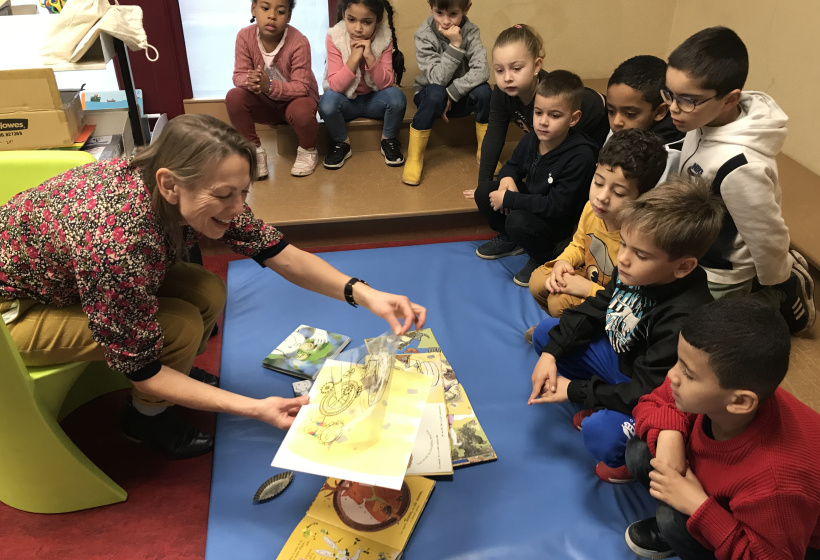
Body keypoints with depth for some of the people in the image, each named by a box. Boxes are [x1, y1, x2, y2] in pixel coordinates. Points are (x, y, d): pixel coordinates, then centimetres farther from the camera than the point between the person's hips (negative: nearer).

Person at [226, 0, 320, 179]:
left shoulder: (299, 42, -25)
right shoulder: (245, 36, -15)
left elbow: (301, 87, -27)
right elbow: (239, 75, -13)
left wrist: (269, 86, -44)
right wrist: (250, 81, -39)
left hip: (295, 98, -3)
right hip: (265, 102, 3)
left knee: (302, 112, -37)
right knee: (234, 97, -24)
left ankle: (308, 151, -2)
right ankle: (255, 151, -7)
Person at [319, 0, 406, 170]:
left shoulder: (384, 38, -12)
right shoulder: (335, 38, -17)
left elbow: (385, 84, -17)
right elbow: (335, 86, -22)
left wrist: (370, 57, -30)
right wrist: (353, 58, -32)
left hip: (373, 100, 1)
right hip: (346, 101, -1)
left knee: (397, 97, -29)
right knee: (327, 100, -33)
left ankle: (389, 140, -2)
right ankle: (342, 143, -5)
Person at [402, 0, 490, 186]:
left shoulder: (471, 32, -14)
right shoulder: (424, 35, -19)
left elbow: (481, 71, -27)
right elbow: (438, 79, -27)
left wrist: (452, 93, -32)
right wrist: (455, 45, -34)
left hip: (461, 96, 2)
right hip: (431, 95, -2)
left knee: (483, 90, -30)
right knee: (436, 93, -37)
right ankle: (414, 156, -21)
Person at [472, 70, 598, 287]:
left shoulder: (580, 156, -30)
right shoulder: (530, 140, -9)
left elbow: (556, 206, -31)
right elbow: (513, 165, 12)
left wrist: (508, 199, -28)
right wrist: (507, 178, -15)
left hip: (561, 222, -7)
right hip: (531, 202, 7)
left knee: (518, 221, -34)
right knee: (484, 192, -6)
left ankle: (546, 256, -2)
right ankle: (511, 241, 16)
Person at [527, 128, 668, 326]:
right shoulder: (591, 208, -14)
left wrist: (588, 289, -27)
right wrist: (563, 262, -11)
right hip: (587, 278, 7)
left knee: (560, 302, -26)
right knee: (538, 281, -5)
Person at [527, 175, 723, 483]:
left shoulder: (685, 318, -37)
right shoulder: (634, 271, -15)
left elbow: (647, 391, -32)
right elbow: (596, 309, 2)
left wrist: (573, 390, -24)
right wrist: (551, 353, -8)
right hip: (621, 356, 8)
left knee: (600, 433, -35)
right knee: (545, 332, 6)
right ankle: (599, 404, 10)